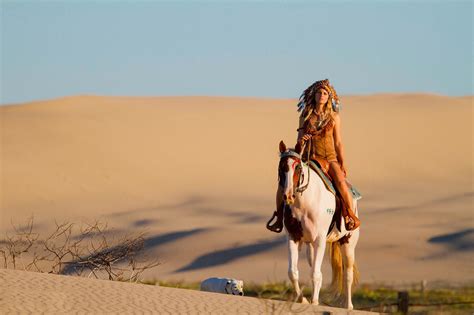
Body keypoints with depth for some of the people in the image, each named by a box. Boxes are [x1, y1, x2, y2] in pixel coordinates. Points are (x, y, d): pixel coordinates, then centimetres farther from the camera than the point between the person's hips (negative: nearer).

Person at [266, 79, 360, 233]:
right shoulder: (305, 116, 7)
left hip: (329, 158, -2)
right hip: (308, 157, 2)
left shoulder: (334, 117, 5)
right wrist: (301, 140, -15)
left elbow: (338, 142, 7)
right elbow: (299, 140, 10)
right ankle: (279, 217, -4)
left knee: (340, 181, -30)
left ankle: (350, 215, -15)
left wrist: (342, 164, 2)